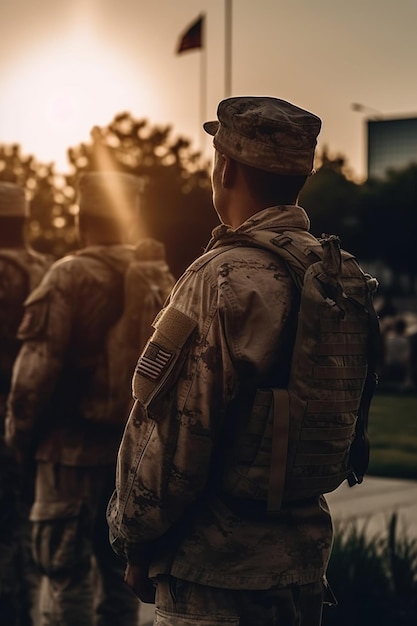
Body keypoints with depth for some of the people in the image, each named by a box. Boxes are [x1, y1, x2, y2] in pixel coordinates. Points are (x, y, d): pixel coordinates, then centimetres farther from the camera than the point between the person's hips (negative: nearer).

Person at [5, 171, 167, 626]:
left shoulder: (70, 277, -12)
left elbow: (39, 367, -15)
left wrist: (21, 432, -2)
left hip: (74, 446, -5)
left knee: (67, 571, 1)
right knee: (119, 566, 15)